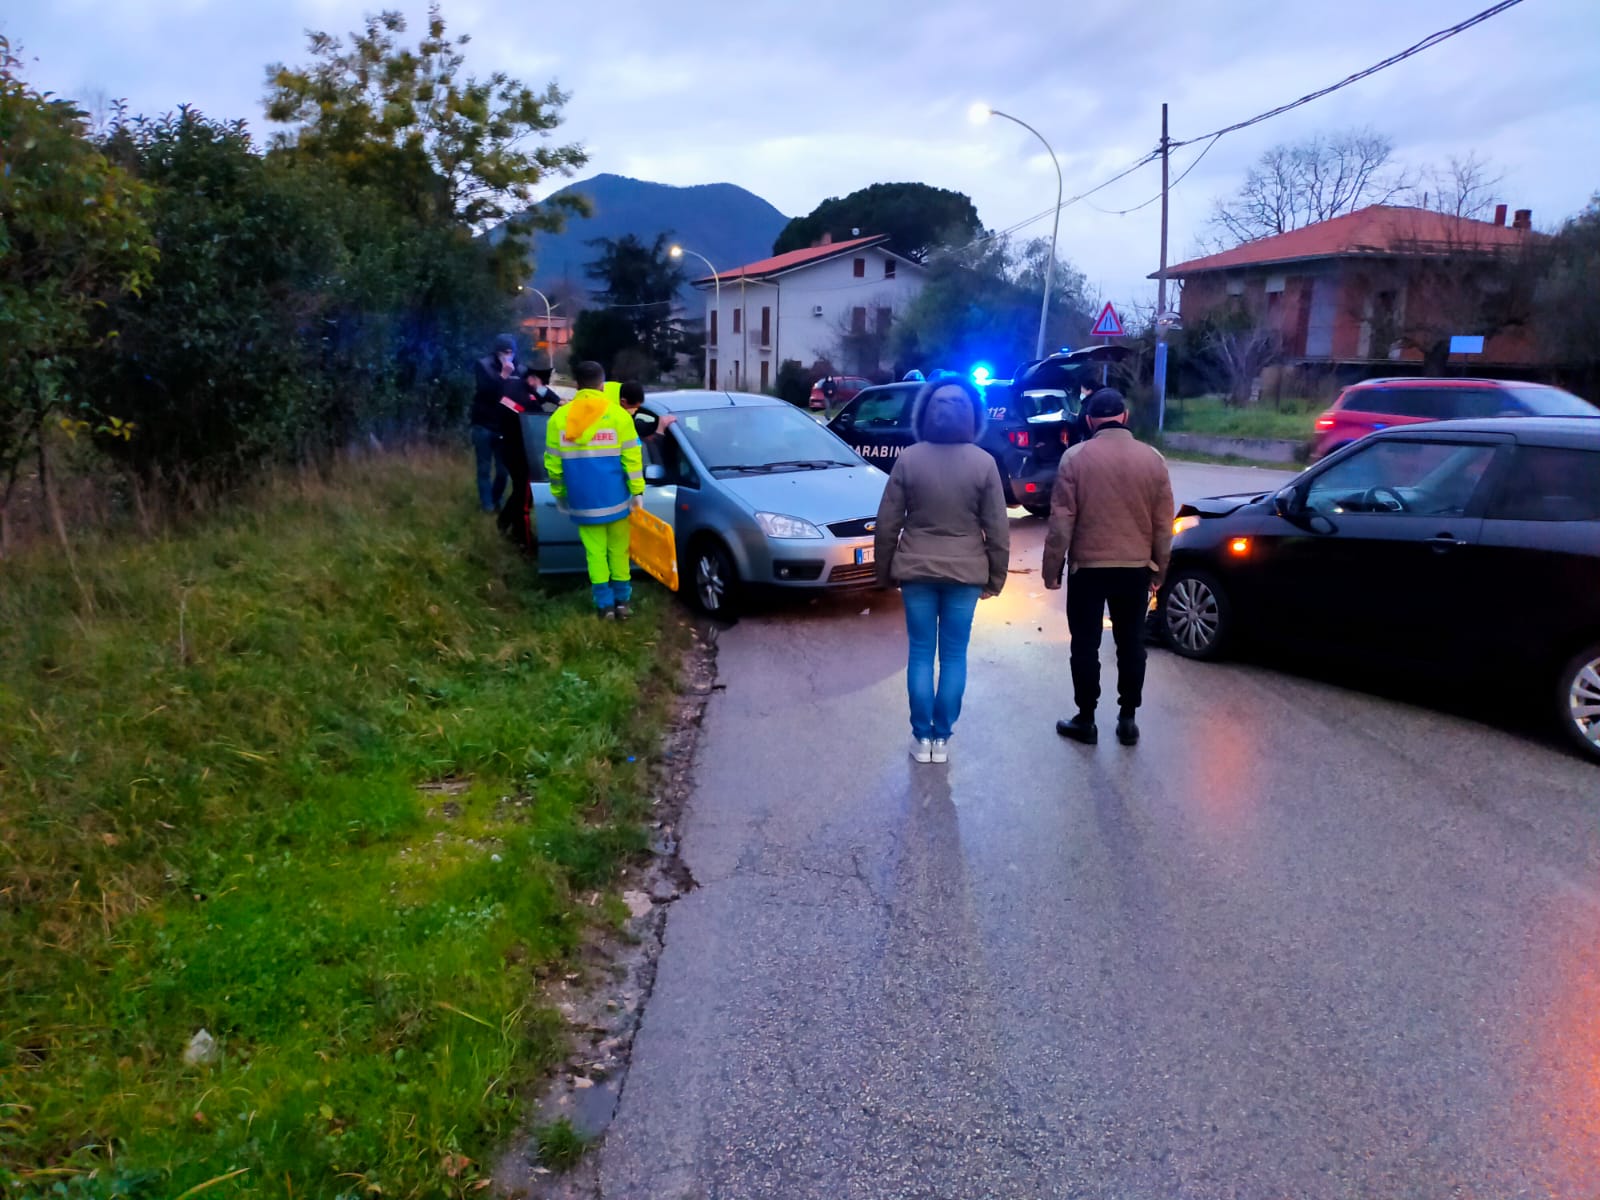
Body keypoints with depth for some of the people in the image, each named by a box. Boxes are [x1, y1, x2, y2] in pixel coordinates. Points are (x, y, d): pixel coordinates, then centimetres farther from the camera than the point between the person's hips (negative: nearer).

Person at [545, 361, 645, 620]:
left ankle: (605, 604, 7)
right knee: (618, 550, 12)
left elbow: (553, 462, 5)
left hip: (582, 500, 1)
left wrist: (559, 494, 16)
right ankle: (622, 601, 15)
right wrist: (637, 491, 0)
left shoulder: (559, 417, 1)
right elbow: (631, 457, -6)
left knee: (595, 552, 8)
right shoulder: (617, 414, -5)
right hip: (614, 496, -1)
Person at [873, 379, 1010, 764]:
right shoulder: (983, 463, -6)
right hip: (966, 572, 0)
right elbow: (997, 529, -3)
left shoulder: (909, 459, -6)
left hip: (916, 570, 0)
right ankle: (942, 738, 15)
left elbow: (887, 523, -3)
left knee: (920, 653, 9)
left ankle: (922, 738, 13)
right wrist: (996, 576, 9)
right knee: (954, 656, 9)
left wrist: (884, 571, 9)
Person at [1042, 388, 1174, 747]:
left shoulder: (1075, 457, -9)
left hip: (1087, 567, -3)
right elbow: (1164, 525, 4)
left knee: (1086, 645, 7)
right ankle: (1127, 720, 18)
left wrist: (1052, 568, -1)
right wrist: (1159, 569, 15)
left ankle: (1086, 721, 13)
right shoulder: (1153, 458, 0)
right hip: (1136, 568, 3)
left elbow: (1061, 522, -10)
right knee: (1131, 644, 12)